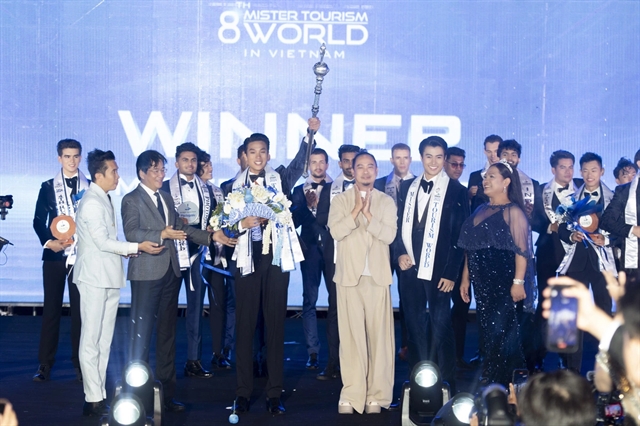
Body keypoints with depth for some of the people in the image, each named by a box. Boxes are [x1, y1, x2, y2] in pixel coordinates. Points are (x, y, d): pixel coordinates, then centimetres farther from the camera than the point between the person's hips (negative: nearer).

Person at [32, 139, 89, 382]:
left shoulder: (91, 187, 5)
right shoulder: (48, 187, 8)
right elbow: (39, 220, 6)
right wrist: (48, 242, -10)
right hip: (55, 255, 1)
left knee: (80, 310, 1)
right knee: (51, 309, 3)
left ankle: (80, 365, 6)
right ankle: (45, 366, 7)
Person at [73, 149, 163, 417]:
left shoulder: (104, 200, 15)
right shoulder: (91, 202, -13)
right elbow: (102, 242, -18)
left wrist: (125, 251, 6)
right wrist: (137, 247, -19)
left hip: (109, 278, 9)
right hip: (94, 278, -9)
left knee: (104, 341, 11)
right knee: (91, 341, -5)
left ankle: (100, 396, 17)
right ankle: (93, 401, -2)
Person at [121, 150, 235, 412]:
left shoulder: (167, 198, 16)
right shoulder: (131, 200, -6)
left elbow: (180, 228, 14)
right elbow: (131, 233, -19)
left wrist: (211, 237, 4)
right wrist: (162, 235, -29)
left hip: (171, 271, 7)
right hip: (147, 272, -7)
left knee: (167, 331, 11)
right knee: (142, 331, -2)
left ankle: (166, 392, 18)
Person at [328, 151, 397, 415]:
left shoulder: (387, 202, 7)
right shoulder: (340, 200, 6)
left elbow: (389, 235, -5)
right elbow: (336, 232, -8)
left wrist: (368, 214, -12)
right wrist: (356, 209, -10)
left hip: (378, 276, 1)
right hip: (349, 275, 0)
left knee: (379, 334, -1)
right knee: (351, 335, -3)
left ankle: (376, 395, 4)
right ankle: (351, 394, 1)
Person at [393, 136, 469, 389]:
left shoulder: (456, 191, -1)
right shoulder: (408, 188, 12)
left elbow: (460, 235, -4)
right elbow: (399, 226, 15)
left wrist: (451, 273, -9)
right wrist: (400, 253, -3)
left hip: (438, 271, -4)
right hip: (410, 268, 4)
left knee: (441, 327, -1)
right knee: (415, 327, 8)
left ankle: (445, 385, 9)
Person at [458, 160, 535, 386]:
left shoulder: (513, 211, -6)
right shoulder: (480, 211, 16)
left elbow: (522, 249, -13)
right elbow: (470, 247, 17)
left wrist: (518, 282, -19)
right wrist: (465, 278, 13)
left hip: (504, 281, -7)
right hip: (483, 282, 7)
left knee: (501, 331, -6)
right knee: (486, 331, 9)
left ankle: (504, 382, 3)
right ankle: (489, 381, 16)